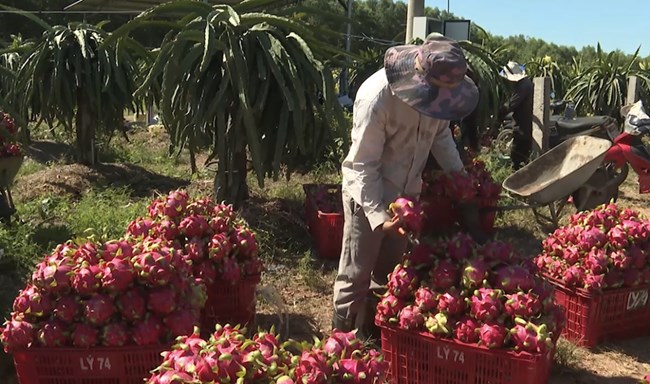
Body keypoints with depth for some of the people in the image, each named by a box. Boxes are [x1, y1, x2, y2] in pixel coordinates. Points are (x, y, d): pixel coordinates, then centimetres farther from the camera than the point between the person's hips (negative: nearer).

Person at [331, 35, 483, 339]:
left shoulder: (439, 89, -10)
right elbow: (364, 165, -24)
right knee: (357, 272, 4)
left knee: (391, 268, 16)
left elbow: (441, 134, 9)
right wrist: (378, 215, -29)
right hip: (368, 192, -6)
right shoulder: (377, 97, -29)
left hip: (406, 190, 6)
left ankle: (376, 332, 34)